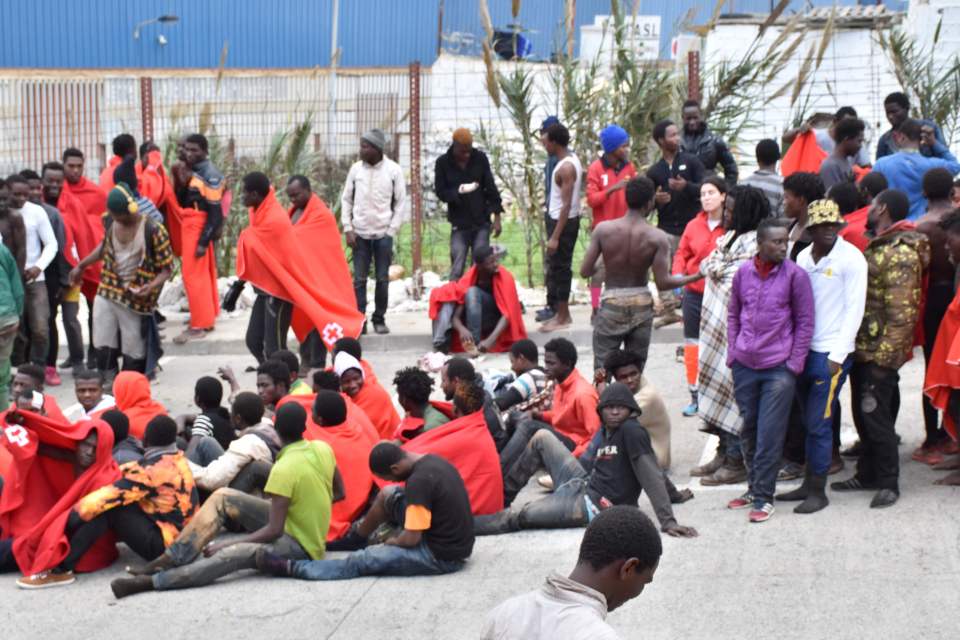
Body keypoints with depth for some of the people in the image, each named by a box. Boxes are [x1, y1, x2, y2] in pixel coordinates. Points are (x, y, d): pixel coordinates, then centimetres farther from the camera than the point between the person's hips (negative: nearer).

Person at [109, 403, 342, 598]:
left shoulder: (284, 469, -25)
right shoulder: (323, 448, -4)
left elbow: (274, 531, -26)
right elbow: (339, 493, 10)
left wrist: (224, 544, -20)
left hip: (299, 545, -9)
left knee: (233, 554, -37)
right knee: (223, 497, -1)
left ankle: (151, 581, -46)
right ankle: (171, 559, -8)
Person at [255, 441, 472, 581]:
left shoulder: (418, 481, -25)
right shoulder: (432, 460, 3)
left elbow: (410, 539, -22)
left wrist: (390, 542, -1)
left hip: (442, 558, -9)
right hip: (457, 542, 9)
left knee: (363, 561, -6)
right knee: (388, 495, 16)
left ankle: (291, 568, -1)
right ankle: (354, 538, 34)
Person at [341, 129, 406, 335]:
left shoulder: (393, 170, -3)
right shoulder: (356, 168, 2)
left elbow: (400, 202, 1)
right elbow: (346, 199, 8)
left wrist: (392, 231, -6)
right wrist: (347, 228, -1)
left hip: (383, 233, -1)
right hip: (360, 233, 1)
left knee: (382, 279, 4)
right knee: (359, 279, -1)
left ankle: (379, 319, 13)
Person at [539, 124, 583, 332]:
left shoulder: (565, 168, -22)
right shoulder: (572, 158, 7)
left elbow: (567, 205, -23)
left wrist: (555, 237, -23)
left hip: (564, 221, -10)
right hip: (559, 219, 10)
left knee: (560, 267, -2)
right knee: (558, 266, 15)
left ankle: (562, 317, 6)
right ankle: (562, 312, 23)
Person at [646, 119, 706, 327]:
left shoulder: (691, 161, 3)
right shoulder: (654, 171, 9)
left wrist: (687, 187, -24)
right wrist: (656, 200, -11)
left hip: (691, 225, -2)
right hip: (667, 227, 2)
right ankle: (668, 309, 6)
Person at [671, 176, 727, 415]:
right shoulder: (694, 226, 3)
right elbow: (682, 254, 11)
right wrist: (677, 275, -4)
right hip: (694, 293, 4)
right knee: (692, 344, 8)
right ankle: (695, 396, 18)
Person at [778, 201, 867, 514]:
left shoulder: (851, 258, -9)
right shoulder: (804, 257, 9)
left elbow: (854, 309, -10)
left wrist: (838, 355, -13)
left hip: (832, 353, -6)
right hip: (803, 349, 6)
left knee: (818, 423, -5)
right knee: (809, 421, 12)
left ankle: (818, 491, 4)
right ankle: (808, 483, 20)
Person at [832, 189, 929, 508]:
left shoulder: (900, 254, -17)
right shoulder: (877, 247, 15)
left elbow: (901, 312, -21)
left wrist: (886, 356, -22)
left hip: (880, 353, -9)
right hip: (863, 348, 10)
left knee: (875, 414, -5)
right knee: (863, 413, 15)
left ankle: (888, 483, 3)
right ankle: (867, 474, 25)